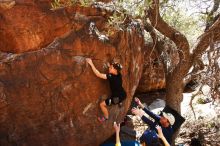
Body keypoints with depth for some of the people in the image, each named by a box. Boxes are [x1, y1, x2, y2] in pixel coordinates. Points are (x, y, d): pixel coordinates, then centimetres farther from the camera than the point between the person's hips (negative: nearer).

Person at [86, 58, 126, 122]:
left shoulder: (111, 77, -29)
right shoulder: (119, 75, -8)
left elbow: (98, 74, -32)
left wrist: (91, 63, -30)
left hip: (118, 97, -8)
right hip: (123, 95, 8)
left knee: (102, 104, 7)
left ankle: (106, 117, 26)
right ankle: (120, 102, 58)